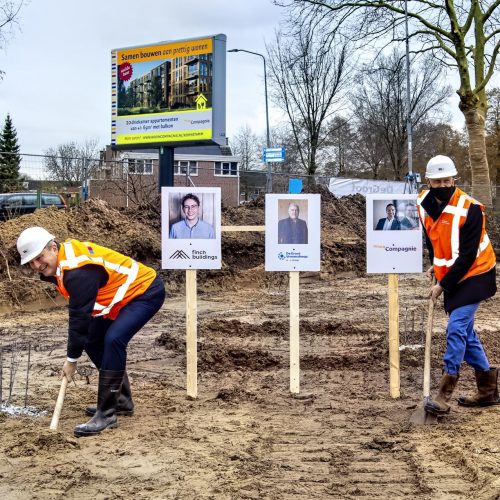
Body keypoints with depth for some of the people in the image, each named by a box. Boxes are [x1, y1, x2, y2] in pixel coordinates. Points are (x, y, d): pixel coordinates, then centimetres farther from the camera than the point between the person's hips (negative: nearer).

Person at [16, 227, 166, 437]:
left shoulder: (78, 270, -30)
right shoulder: (61, 261, -1)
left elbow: (80, 316, -26)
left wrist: (72, 359, -16)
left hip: (146, 292, -10)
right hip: (125, 295, 10)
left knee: (113, 339, -27)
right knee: (92, 340, 10)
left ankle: (106, 414, -20)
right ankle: (121, 401, 22)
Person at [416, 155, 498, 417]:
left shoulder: (470, 208, -22)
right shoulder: (424, 203, -3)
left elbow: (468, 256, -21)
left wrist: (443, 285, -19)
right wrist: (435, 264, 8)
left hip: (474, 275, -7)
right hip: (451, 277, 7)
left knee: (456, 329, -15)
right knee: (465, 331, 12)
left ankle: (444, 395, -12)